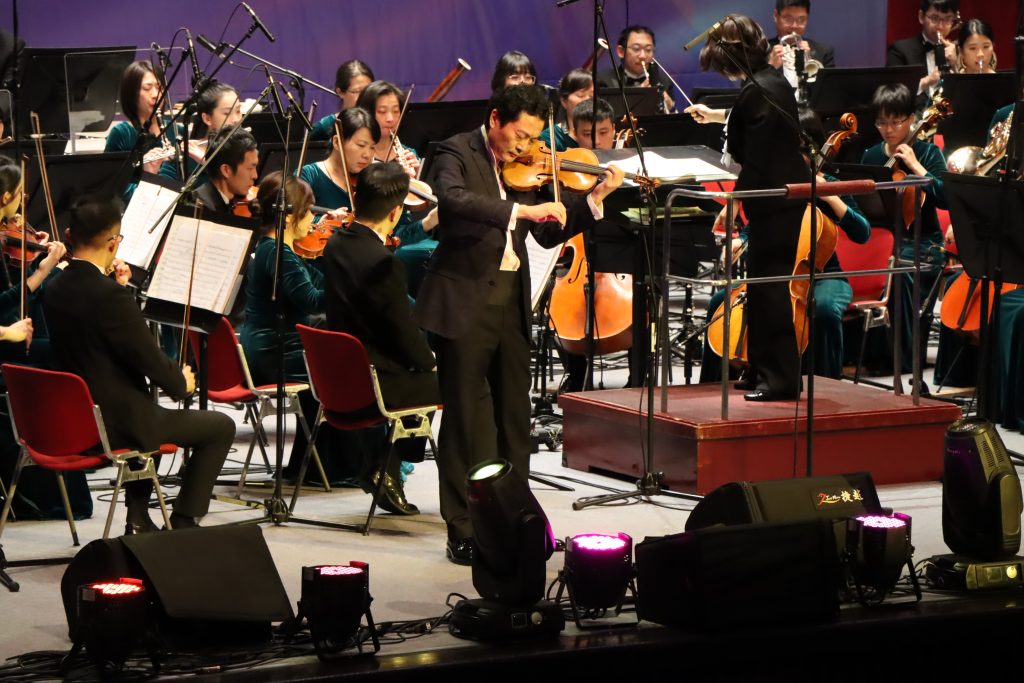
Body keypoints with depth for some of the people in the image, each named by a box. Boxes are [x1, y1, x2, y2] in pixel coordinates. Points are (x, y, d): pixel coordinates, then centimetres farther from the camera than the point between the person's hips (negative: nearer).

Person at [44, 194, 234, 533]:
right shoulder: (110, 295, -24)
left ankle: (138, 518, 36)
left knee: (148, 411, 39)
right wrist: (181, 382, 0)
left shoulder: (55, 291, 1)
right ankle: (183, 524, 9)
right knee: (221, 427, 7)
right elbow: (149, 357, -19)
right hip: (115, 423, -9)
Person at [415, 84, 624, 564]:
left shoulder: (524, 168, 11)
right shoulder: (458, 153, -7)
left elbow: (549, 235, 14)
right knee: (465, 420, -2)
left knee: (514, 416, 12)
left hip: (511, 302, 6)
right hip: (465, 302, -6)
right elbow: (452, 199, -29)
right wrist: (520, 210, -36)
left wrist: (595, 198, 2)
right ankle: (463, 531, 2)